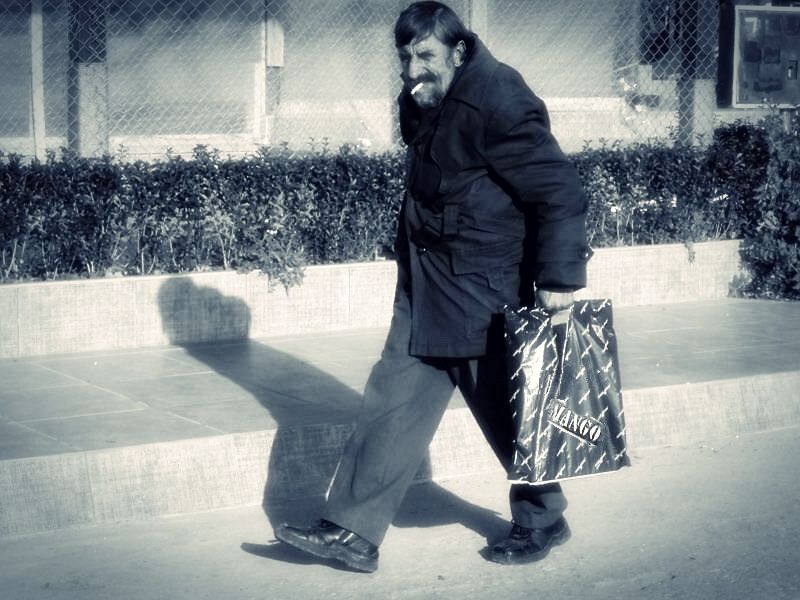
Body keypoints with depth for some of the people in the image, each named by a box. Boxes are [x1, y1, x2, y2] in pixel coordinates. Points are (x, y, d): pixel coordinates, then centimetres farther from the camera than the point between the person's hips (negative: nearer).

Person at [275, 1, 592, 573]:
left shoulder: (499, 105, -20)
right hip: (427, 288, 8)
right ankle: (353, 531, 7)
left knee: (507, 410, 7)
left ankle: (543, 522, 29)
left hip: (487, 293, -8)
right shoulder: (423, 103, 6)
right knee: (394, 401, 4)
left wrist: (559, 278, -24)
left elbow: (561, 193, -21)